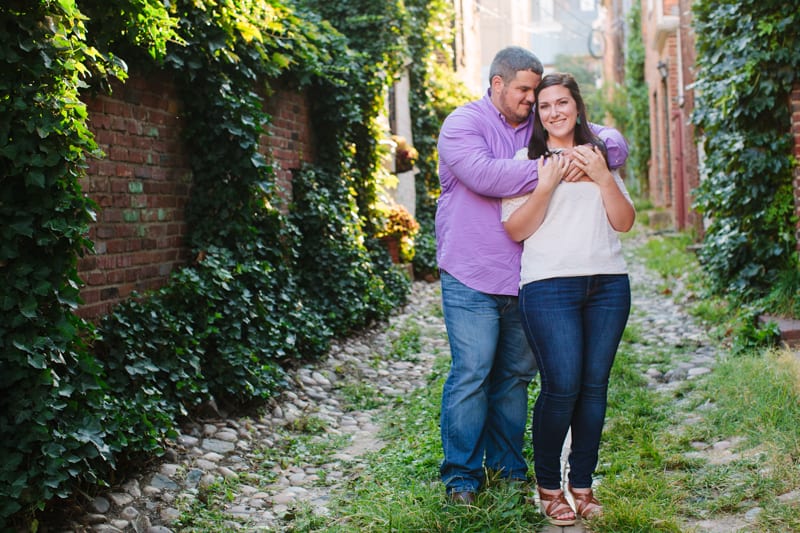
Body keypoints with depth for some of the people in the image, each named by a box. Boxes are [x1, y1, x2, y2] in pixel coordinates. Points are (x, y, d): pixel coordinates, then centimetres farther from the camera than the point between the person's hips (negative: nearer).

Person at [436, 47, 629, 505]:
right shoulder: (463, 124, -4)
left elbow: (614, 142, 11)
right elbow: (483, 173, -24)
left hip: (526, 278, 6)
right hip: (473, 278, -6)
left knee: (517, 374, 13)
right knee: (471, 374, -5)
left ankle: (506, 462, 26)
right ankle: (462, 471, 7)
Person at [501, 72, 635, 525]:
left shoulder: (600, 157, 19)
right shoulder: (526, 160, 7)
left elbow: (625, 222, 11)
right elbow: (515, 230, -1)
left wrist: (603, 177, -2)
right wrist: (546, 186, -12)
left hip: (608, 283, 4)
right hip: (550, 284, -4)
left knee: (595, 385, 2)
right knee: (562, 386, -11)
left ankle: (583, 483, 14)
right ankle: (548, 485, 6)